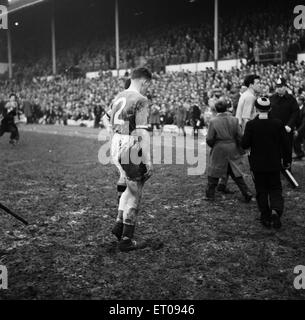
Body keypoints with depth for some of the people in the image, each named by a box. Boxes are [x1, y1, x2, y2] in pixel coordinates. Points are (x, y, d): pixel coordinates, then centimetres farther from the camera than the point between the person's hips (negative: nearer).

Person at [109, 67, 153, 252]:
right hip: (133, 151, -8)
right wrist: (148, 160, -17)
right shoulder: (141, 100, -13)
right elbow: (142, 132, -19)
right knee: (135, 195, 4)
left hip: (118, 148, 8)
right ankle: (126, 240, 12)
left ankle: (119, 224, 22)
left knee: (131, 188, 26)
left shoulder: (118, 98, 12)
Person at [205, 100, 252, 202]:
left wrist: (213, 146, 12)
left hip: (219, 151, -3)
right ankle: (246, 193, 9)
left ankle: (210, 195, 16)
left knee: (214, 172, 10)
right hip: (233, 150, 3)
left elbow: (209, 139, -9)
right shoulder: (234, 120, -2)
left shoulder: (213, 121, -10)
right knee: (236, 173, 12)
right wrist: (238, 147, 14)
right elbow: (240, 136, -2)